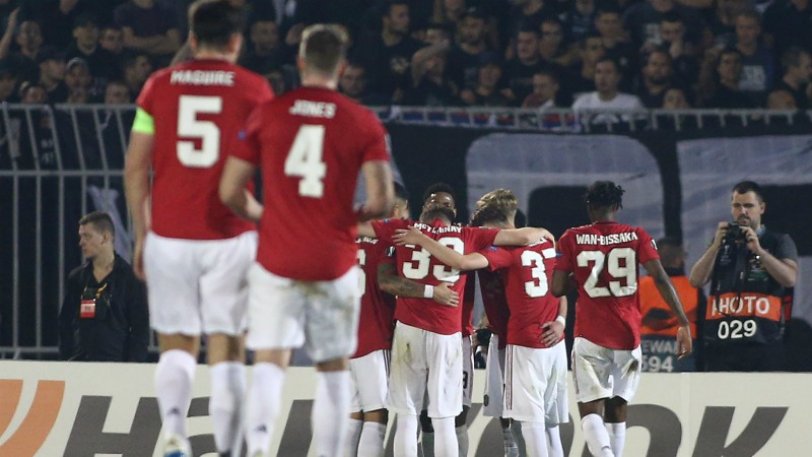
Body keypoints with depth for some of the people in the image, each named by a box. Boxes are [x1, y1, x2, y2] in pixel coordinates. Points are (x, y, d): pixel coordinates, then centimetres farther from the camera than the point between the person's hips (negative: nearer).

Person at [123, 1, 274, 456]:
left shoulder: (160, 86, 4)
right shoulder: (253, 89, 0)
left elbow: (135, 169, 5)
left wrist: (141, 234, 13)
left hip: (168, 236, 1)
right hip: (230, 238, -1)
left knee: (177, 346, 11)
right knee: (227, 350, 6)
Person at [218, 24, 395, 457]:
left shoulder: (267, 114, 0)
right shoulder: (364, 123, -1)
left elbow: (230, 193, 1)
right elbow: (382, 200, -8)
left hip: (277, 259, 0)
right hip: (335, 264, 0)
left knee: (269, 363, -2)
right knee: (334, 369, 13)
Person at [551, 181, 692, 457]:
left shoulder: (573, 239, 1)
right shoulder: (636, 236, 3)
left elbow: (557, 288, -1)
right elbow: (660, 279, -7)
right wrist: (683, 323, -7)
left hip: (591, 339, -2)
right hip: (628, 337, 2)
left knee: (591, 411, -5)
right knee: (617, 409, 16)